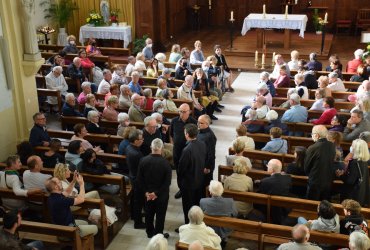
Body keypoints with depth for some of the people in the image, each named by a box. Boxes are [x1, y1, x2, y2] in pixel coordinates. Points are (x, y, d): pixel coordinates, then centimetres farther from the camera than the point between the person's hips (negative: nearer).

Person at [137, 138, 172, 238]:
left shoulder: (143, 160, -14)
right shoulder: (165, 163, -23)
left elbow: (139, 179, -8)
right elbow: (167, 182, -20)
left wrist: (146, 192, -3)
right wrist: (157, 193, -12)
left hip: (148, 193, 3)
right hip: (162, 195, -3)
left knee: (149, 213, 21)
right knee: (160, 215, 13)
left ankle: (150, 232, 36)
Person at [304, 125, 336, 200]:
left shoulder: (312, 148, -20)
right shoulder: (332, 146, -4)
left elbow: (306, 167, -9)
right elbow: (332, 162, 7)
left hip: (315, 183, -5)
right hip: (328, 182, 5)